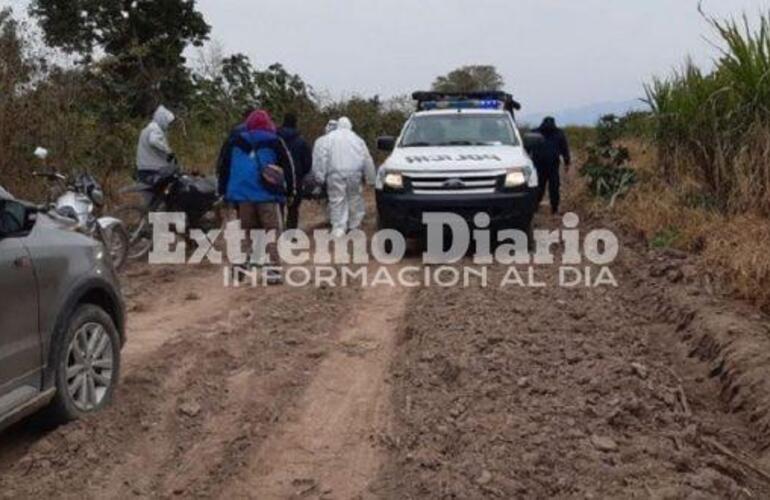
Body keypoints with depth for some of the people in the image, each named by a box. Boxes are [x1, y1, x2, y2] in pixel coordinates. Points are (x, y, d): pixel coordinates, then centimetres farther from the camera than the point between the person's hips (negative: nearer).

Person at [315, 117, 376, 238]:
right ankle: (354, 225, 16)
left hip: (335, 174, -1)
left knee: (337, 201, -1)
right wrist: (371, 177, 17)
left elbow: (323, 157, 0)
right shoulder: (357, 139, 17)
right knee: (355, 198, 12)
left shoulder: (329, 138, 10)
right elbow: (367, 159, 14)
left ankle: (338, 228, -7)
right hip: (354, 173, 1)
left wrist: (320, 175, -2)